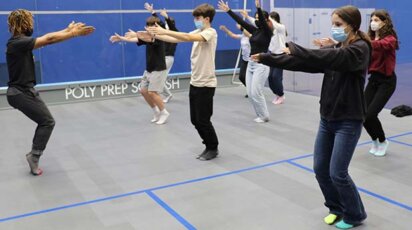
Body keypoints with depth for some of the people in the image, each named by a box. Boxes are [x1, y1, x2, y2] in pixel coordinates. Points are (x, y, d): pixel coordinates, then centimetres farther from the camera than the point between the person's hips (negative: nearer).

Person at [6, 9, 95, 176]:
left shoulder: (21, 42, 9)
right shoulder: (18, 43, -20)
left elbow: (46, 37, 11)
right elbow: (49, 40, -21)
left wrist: (68, 30, 11)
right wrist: (75, 33, -16)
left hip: (22, 91, 10)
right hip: (22, 93, -10)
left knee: (44, 122, 17)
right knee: (48, 122, -1)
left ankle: (34, 156, 25)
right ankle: (34, 157, 5)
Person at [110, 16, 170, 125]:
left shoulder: (159, 38, -17)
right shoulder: (147, 37, 7)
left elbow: (149, 39, -37)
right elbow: (134, 40, -2)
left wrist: (136, 34, -50)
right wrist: (120, 38, -16)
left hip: (159, 70, -8)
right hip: (149, 69, 8)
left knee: (152, 92, -13)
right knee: (143, 91, 6)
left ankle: (164, 113, 4)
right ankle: (156, 112, 19)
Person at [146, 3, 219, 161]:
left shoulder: (210, 32, -13)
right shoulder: (198, 33, 13)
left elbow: (188, 38, -28)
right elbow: (177, 40, 5)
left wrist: (164, 31, -30)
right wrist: (155, 35, -3)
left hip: (206, 84, -8)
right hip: (195, 82, 8)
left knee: (203, 120, -1)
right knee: (195, 120, 12)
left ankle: (213, 149, 17)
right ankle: (209, 146, 27)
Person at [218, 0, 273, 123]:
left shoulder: (267, 32, -8)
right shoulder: (254, 30, 10)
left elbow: (262, 21, -27)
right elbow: (241, 21, 8)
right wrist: (228, 11, 3)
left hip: (261, 65, -8)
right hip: (251, 64, 8)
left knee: (256, 92, -8)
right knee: (250, 93, 6)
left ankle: (264, 116, 8)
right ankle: (260, 115, 19)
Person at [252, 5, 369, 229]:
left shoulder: (360, 49, -12)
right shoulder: (335, 48, 10)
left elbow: (329, 58, -31)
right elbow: (302, 62, 1)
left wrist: (293, 48, -31)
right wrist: (267, 59, -8)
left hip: (348, 121, -7)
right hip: (327, 118, 7)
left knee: (337, 172, -4)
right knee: (320, 168, 9)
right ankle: (336, 208, 31)